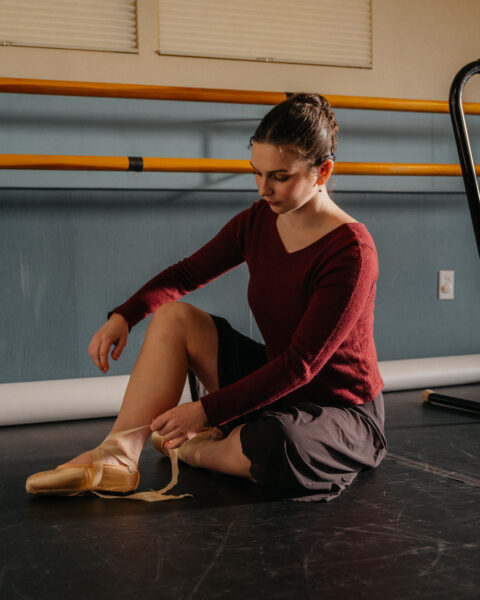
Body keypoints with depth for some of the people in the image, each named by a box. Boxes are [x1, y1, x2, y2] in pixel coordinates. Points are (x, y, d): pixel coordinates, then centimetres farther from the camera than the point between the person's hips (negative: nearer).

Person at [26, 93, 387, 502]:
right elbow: (188, 274, 9)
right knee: (174, 317, -7)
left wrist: (206, 410, -29)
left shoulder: (350, 251, -24)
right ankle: (120, 456, -18)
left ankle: (193, 451, -5)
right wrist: (124, 316, -10)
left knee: (275, 447, -40)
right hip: (275, 384, 7)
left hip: (342, 410, -6)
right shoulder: (258, 221, -3)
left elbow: (302, 364, -26)